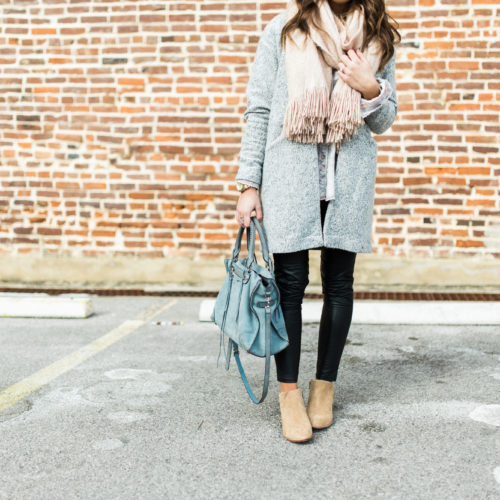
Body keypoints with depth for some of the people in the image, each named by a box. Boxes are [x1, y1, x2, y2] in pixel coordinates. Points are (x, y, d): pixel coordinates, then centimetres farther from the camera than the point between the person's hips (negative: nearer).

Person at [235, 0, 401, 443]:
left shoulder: (379, 39, 10)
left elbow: (383, 122, 13)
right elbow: (258, 109, 2)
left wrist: (371, 90, -9)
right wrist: (249, 184, -3)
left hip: (350, 181, 2)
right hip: (290, 176, -2)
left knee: (339, 283, 7)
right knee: (290, 283, -1)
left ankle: (324, 385, 22)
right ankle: (289, 391, 11)